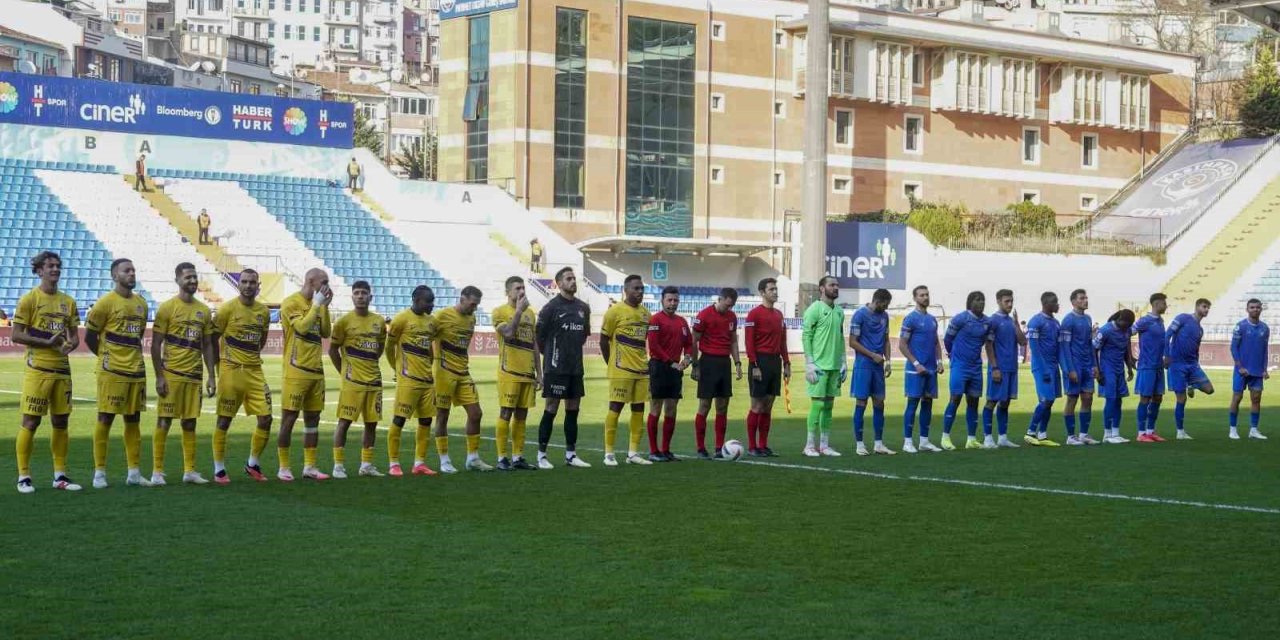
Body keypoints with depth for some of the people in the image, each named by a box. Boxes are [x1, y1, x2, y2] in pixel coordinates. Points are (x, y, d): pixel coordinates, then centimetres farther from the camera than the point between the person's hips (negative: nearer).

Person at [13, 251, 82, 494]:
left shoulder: (67, 301, 13)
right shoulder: (29, 299, -4)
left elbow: (74, 336, 17)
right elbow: (16, 335, -8)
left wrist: (69, 345, -6)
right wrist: (48, 342, -16)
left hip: (62, 369, 6)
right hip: (37, 370, -6)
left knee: (61, 422, 9)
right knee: (30, 422, -4)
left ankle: (60, 475, 17)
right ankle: (23, 476, 3)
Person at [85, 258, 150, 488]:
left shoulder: (141, 303, 11)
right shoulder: (106, 302, -8)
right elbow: (89, 336, -4)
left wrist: (134, 357, 14)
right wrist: (107, 356, 4)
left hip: (137, 371, 6)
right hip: (112, 372, -6)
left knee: (134, 420, 9)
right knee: (105, 419, -1)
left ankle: (134, 473, 14)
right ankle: (99, 472, 4)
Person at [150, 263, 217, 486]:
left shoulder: (204, 311, 10)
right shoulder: (167, 308, -5)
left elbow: (207, 346, 14)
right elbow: (155, 345, -6)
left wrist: (212, 376, 7)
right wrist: (159, 377, -12)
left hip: (195, 375, 5)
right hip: (171, 374, -5)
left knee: (190, 423, 8)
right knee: (164, 422, -2)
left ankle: (190, 471, 13)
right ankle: (157, 471, 2)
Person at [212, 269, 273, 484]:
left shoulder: (263, 311, 8)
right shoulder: (228, 308, -7)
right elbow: (213, 338, -3)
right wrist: (221, 363, -2)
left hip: (255, 371, 5)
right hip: (231, 370, -5)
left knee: (266, 418, 1)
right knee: (224, 420, 0)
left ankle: (252, 464, 18)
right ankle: (219, 469, 9)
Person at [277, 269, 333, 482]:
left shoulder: (317, 304, 14)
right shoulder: (291, 303, -9)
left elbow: (326, 333, 11)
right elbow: (302, 327, -22)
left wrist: (325, 307, 3)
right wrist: (317, 305, -13)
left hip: (316, 370, 8)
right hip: (296, 371, -8)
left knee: (313, 418, 8)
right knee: (289, 418, -3)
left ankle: (309, 466, 14)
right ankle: (284, 468, 2)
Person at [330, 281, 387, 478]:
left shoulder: (379, 322, 8)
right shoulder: (344, 321, -5)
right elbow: (333, 350, 0)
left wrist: (370, 365, 11)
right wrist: (345, 371, -1)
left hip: (374, 380, 5)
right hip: (352, 381, -5)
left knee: (372, 423, 7)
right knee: (344, 421, -5)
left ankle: (366, 464, 17)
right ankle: (338, 465, -1)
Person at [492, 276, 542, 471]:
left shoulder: (530, 313, 15)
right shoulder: (500, 312, -4)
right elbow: (509, 333, -23)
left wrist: (539, 373, 14)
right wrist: (519, 310, -18)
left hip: (528, 373, 6)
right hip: (509, 372, -6)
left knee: (522, 415, 7)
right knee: (506, 413, -4)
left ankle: (518, 457, 12)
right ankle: (502, 458, 0)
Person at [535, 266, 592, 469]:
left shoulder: (583, 307, 10)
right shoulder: (552, 307, -9)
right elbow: (539, 335, -7)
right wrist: (550, 355, 2)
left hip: (576, 367, 6)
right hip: (556, 367, -6)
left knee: (573, 409, 9)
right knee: (551, 409, -4)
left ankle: (571, 454, 16)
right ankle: (541, 455, 1)